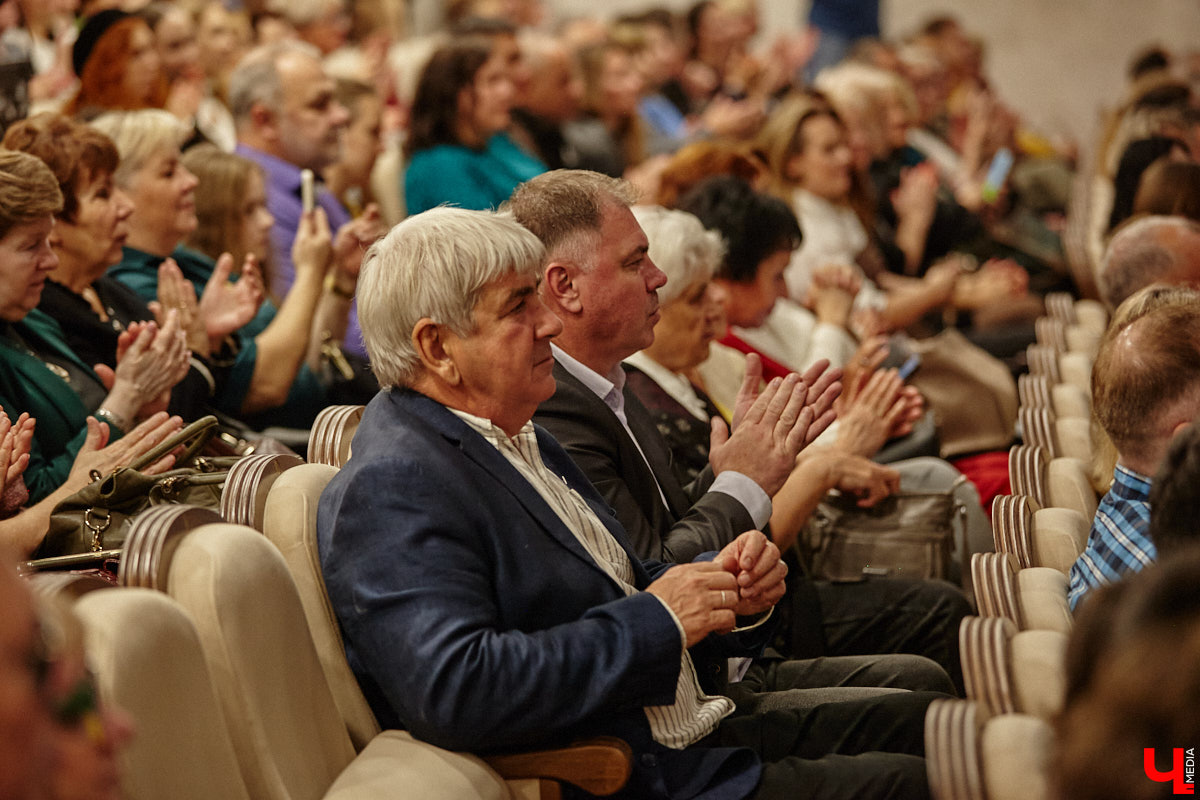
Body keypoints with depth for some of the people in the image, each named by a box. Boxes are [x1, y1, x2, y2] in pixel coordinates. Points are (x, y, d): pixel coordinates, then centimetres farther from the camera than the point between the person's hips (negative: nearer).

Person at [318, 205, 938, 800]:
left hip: (689, 736, 10)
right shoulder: (392, 488, -18)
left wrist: (729, 589, -1)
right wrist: (657, 618, -23)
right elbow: (453, 691, -32)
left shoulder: (517, 438, 16)